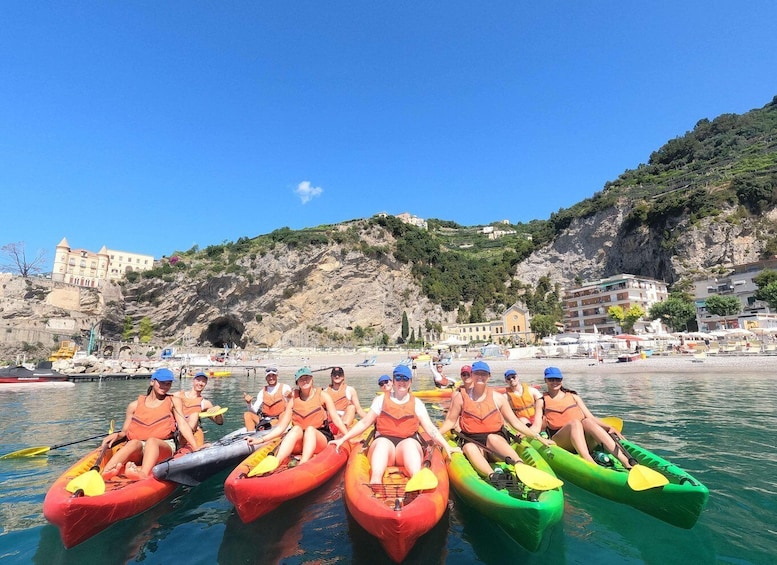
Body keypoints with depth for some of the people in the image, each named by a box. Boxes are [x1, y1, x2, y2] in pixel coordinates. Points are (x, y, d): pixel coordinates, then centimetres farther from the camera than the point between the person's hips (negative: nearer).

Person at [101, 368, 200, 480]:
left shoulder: (174, 401, 12)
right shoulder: (135, 405, 16)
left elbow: (183, 424, 1)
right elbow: (124, 432, 18)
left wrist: (195, 448, -11)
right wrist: (117, 435, -7)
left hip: (164, 447, -2)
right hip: (137, 451, 2)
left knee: (152, 441, -33)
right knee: (134, 443, -31)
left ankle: (143, 473, -60)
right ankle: (103, 474, -53)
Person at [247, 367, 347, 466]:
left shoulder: (322, 396, 0)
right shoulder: (293, 400, 5)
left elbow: (336, 418, -5)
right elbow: (281, 427, 5)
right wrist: (261, 440, -6)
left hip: (321, 438, -1)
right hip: (297, 442, 2)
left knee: (310, 429, -32)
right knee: (297, 428, -30)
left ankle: (302, 465, -51)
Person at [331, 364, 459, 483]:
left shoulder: (416, 403, 12)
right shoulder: (381, 399, 12)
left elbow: (430, 428, 6)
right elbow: (364, 423, 11)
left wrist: (446, 446, -8)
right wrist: (343, 439, 3)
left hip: (409, 444, 0)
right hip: (384, 443, 0)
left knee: (410, 443, -35)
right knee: (383, 442, -35)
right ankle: (375, 481, -53)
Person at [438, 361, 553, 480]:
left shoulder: (497, 397, 3)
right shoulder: (461, 397, 2)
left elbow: (515, 422, 7)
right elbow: (450, 421, 8)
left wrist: (538, 437, 0)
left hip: (496, 440, 0)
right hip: (472, 440, 0)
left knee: (491, 438, -34)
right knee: (469, 448, -34)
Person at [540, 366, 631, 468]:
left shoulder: (573, 396, 24)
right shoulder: (542, 401, 17)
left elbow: (591, 417, 14)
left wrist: (609, 428, -1)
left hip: (584, 438, 2)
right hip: (561, 441, -2)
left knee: (587, 422, -31)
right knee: (575, 422, -33)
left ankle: (627, 464, -45)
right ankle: (590, 464, -57)